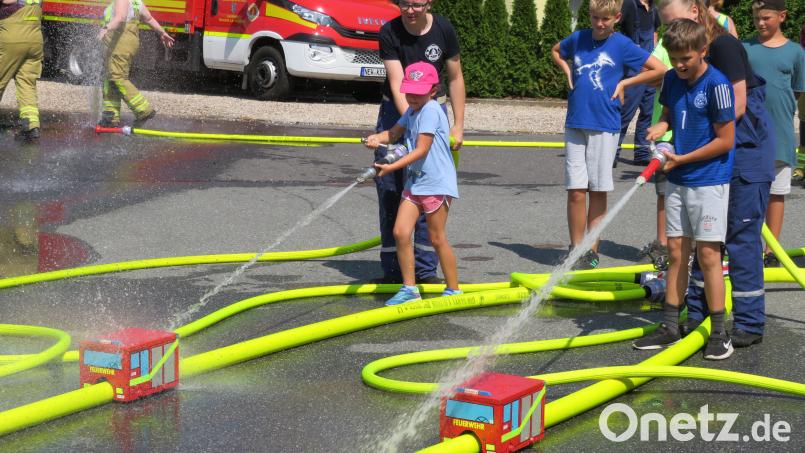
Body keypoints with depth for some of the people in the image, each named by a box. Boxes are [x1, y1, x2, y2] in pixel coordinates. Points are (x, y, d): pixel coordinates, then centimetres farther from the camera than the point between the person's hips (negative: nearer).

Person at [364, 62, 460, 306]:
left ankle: (454, 290, 16)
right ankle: (409, 288, 9)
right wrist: (377, 138, -18)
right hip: (414, 180, 8)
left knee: (437, 238, 1)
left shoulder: (431, 110, -16)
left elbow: (421, 150, -21)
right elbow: (394, 132, 4)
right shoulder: (412, 111, 13)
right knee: (400, 232, -2)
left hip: (437, 183, -8)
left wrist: (392, 167, -26)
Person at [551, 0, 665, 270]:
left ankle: (592, 251, 11)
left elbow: (660, 69, -4)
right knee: (576, 191, 1)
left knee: (598, 191, 3)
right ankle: (575, 249, 8)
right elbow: (556, 51, 29)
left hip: (604, 126, -3)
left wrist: (624, 83, -4)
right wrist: (568, 73, 12)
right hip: (575, 124, 3)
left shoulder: (622, 45, -3)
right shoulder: (578, 39, 8)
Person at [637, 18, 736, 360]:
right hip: (677, 180, 7)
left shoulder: (717, 85, -16)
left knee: (708, 254, -6)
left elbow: (725, 140, -15)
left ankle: (719, 333, 1)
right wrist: (660, 126, -1)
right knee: (676, 251, 10)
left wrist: (682, 159, -13)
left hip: (709, 181, -7)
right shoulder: (672, 80, 5)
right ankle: (669, 326, 17)